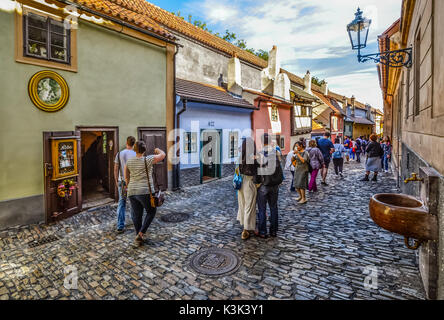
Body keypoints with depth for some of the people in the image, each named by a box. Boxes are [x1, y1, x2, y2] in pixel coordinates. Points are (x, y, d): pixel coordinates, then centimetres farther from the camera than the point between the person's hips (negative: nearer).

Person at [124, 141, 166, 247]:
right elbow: (163, 155, 1)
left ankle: (139, 239, 23)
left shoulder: (129, 161, 4)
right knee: (151, 212, 15)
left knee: (137, 215, 15)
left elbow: (126, 177, 13)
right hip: (145, 192, -5)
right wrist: (158, 150, 23)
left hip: (132, 193, 5)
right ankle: (141, 233, 2)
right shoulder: (147, 160, -10)